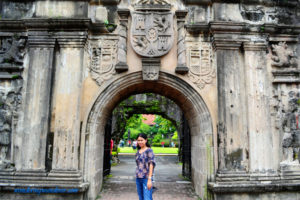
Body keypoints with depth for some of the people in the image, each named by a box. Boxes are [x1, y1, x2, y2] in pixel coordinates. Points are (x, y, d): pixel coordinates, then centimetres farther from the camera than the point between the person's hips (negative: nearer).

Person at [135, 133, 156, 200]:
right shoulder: (138, 152, 12)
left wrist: (149, 179, -17)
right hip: (138, 179, 7)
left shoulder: (149, 151, -7)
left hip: (146, 178, -6)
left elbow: (151, 165, -11)